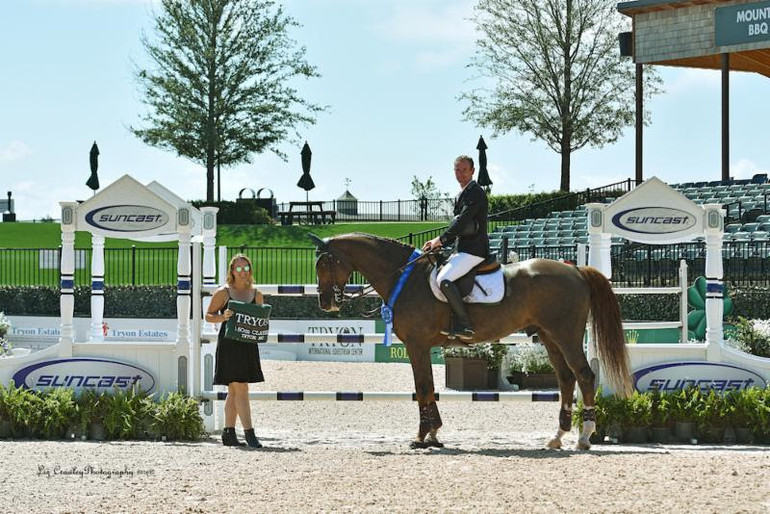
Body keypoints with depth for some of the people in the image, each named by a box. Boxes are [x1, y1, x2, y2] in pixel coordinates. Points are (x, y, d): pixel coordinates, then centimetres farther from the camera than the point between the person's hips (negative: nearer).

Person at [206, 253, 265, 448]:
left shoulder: (256, 294, 12)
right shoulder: (223, 292, -2)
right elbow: (208, 316, 1)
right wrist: (222, 317, -18)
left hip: (248, 345, 5)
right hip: (229, 344, -5)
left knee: (234, 391, 10)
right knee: (240, 388, -10)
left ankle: (229, 433, 16)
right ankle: (249, 433, -11)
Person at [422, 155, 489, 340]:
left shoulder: (475, 192, -10)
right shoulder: (462, 196, 22)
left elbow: (463, 221, -19)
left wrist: (440, 239, -14)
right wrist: (439, 244, 10)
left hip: (474, 250, -11)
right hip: (463, 249, 11)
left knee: (444, 279, -27)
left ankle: (464, 325, -24)